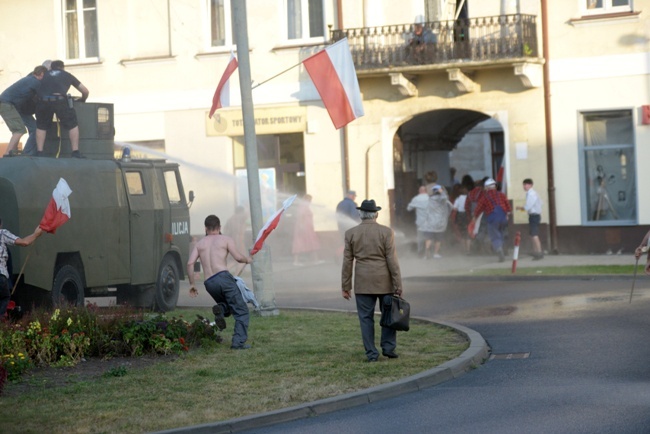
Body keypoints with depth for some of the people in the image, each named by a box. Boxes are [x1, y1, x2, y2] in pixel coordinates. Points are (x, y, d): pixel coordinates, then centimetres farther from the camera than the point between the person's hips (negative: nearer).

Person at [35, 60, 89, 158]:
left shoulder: (45, 75, 33)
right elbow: (85, 91, 34)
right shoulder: (67, 75, 30)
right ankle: (76, 152, 10)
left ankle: (39, 153, 14)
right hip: (60, 100, -2)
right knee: (72, 125, 16)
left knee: (41, 127, 22)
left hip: (43, 101, 2)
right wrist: (82, 99, 55)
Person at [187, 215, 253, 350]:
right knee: (241, 311, 4)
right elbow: (238, 257, -3)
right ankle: (238, 342, -11)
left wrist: (192, 284, 13)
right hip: (223, 277, -4)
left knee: (229, 306, 24)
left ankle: (220, 308, -11)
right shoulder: (226, 239, 9)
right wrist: (247, 259, 19)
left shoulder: (200, 243, 18)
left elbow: (190, 263, 6)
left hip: (209, 283, 4)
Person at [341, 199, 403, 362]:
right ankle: (388, 347, 9)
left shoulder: (351, 233, -2)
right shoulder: (386, 232, -7)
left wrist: (345, 286, 6)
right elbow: (392, 260, -9)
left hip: (363, 282, 1)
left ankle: (371, 353, 2)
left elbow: (347, 261, 0)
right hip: (384, 281, -1)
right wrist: (398, 285, -4)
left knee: (366, 318, 4)